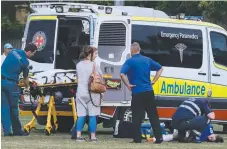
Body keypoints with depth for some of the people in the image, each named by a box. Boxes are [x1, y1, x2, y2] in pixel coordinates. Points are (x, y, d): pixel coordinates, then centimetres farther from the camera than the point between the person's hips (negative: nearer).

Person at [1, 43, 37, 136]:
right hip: (11, 84, -5)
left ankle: (6, 131, 1)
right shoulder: (25, 62, -7)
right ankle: (17, 130, 10)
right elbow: (25, 78, 5)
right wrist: (27, 87, 27)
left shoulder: (13, 52, 8)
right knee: (13, 108, 5)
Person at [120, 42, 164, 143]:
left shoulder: (130, 61, -6)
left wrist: (128, 85, -9)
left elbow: (122, 74, -21)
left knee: (137, 117, 2)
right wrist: (154, 81, 15)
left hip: (137, 93, -5)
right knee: (153, 116, 7)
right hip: (149, 92, 5)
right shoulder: (147, 60, 10)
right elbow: (160, 68, 17)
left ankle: (137, 138, 2)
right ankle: (159, 137, 4)